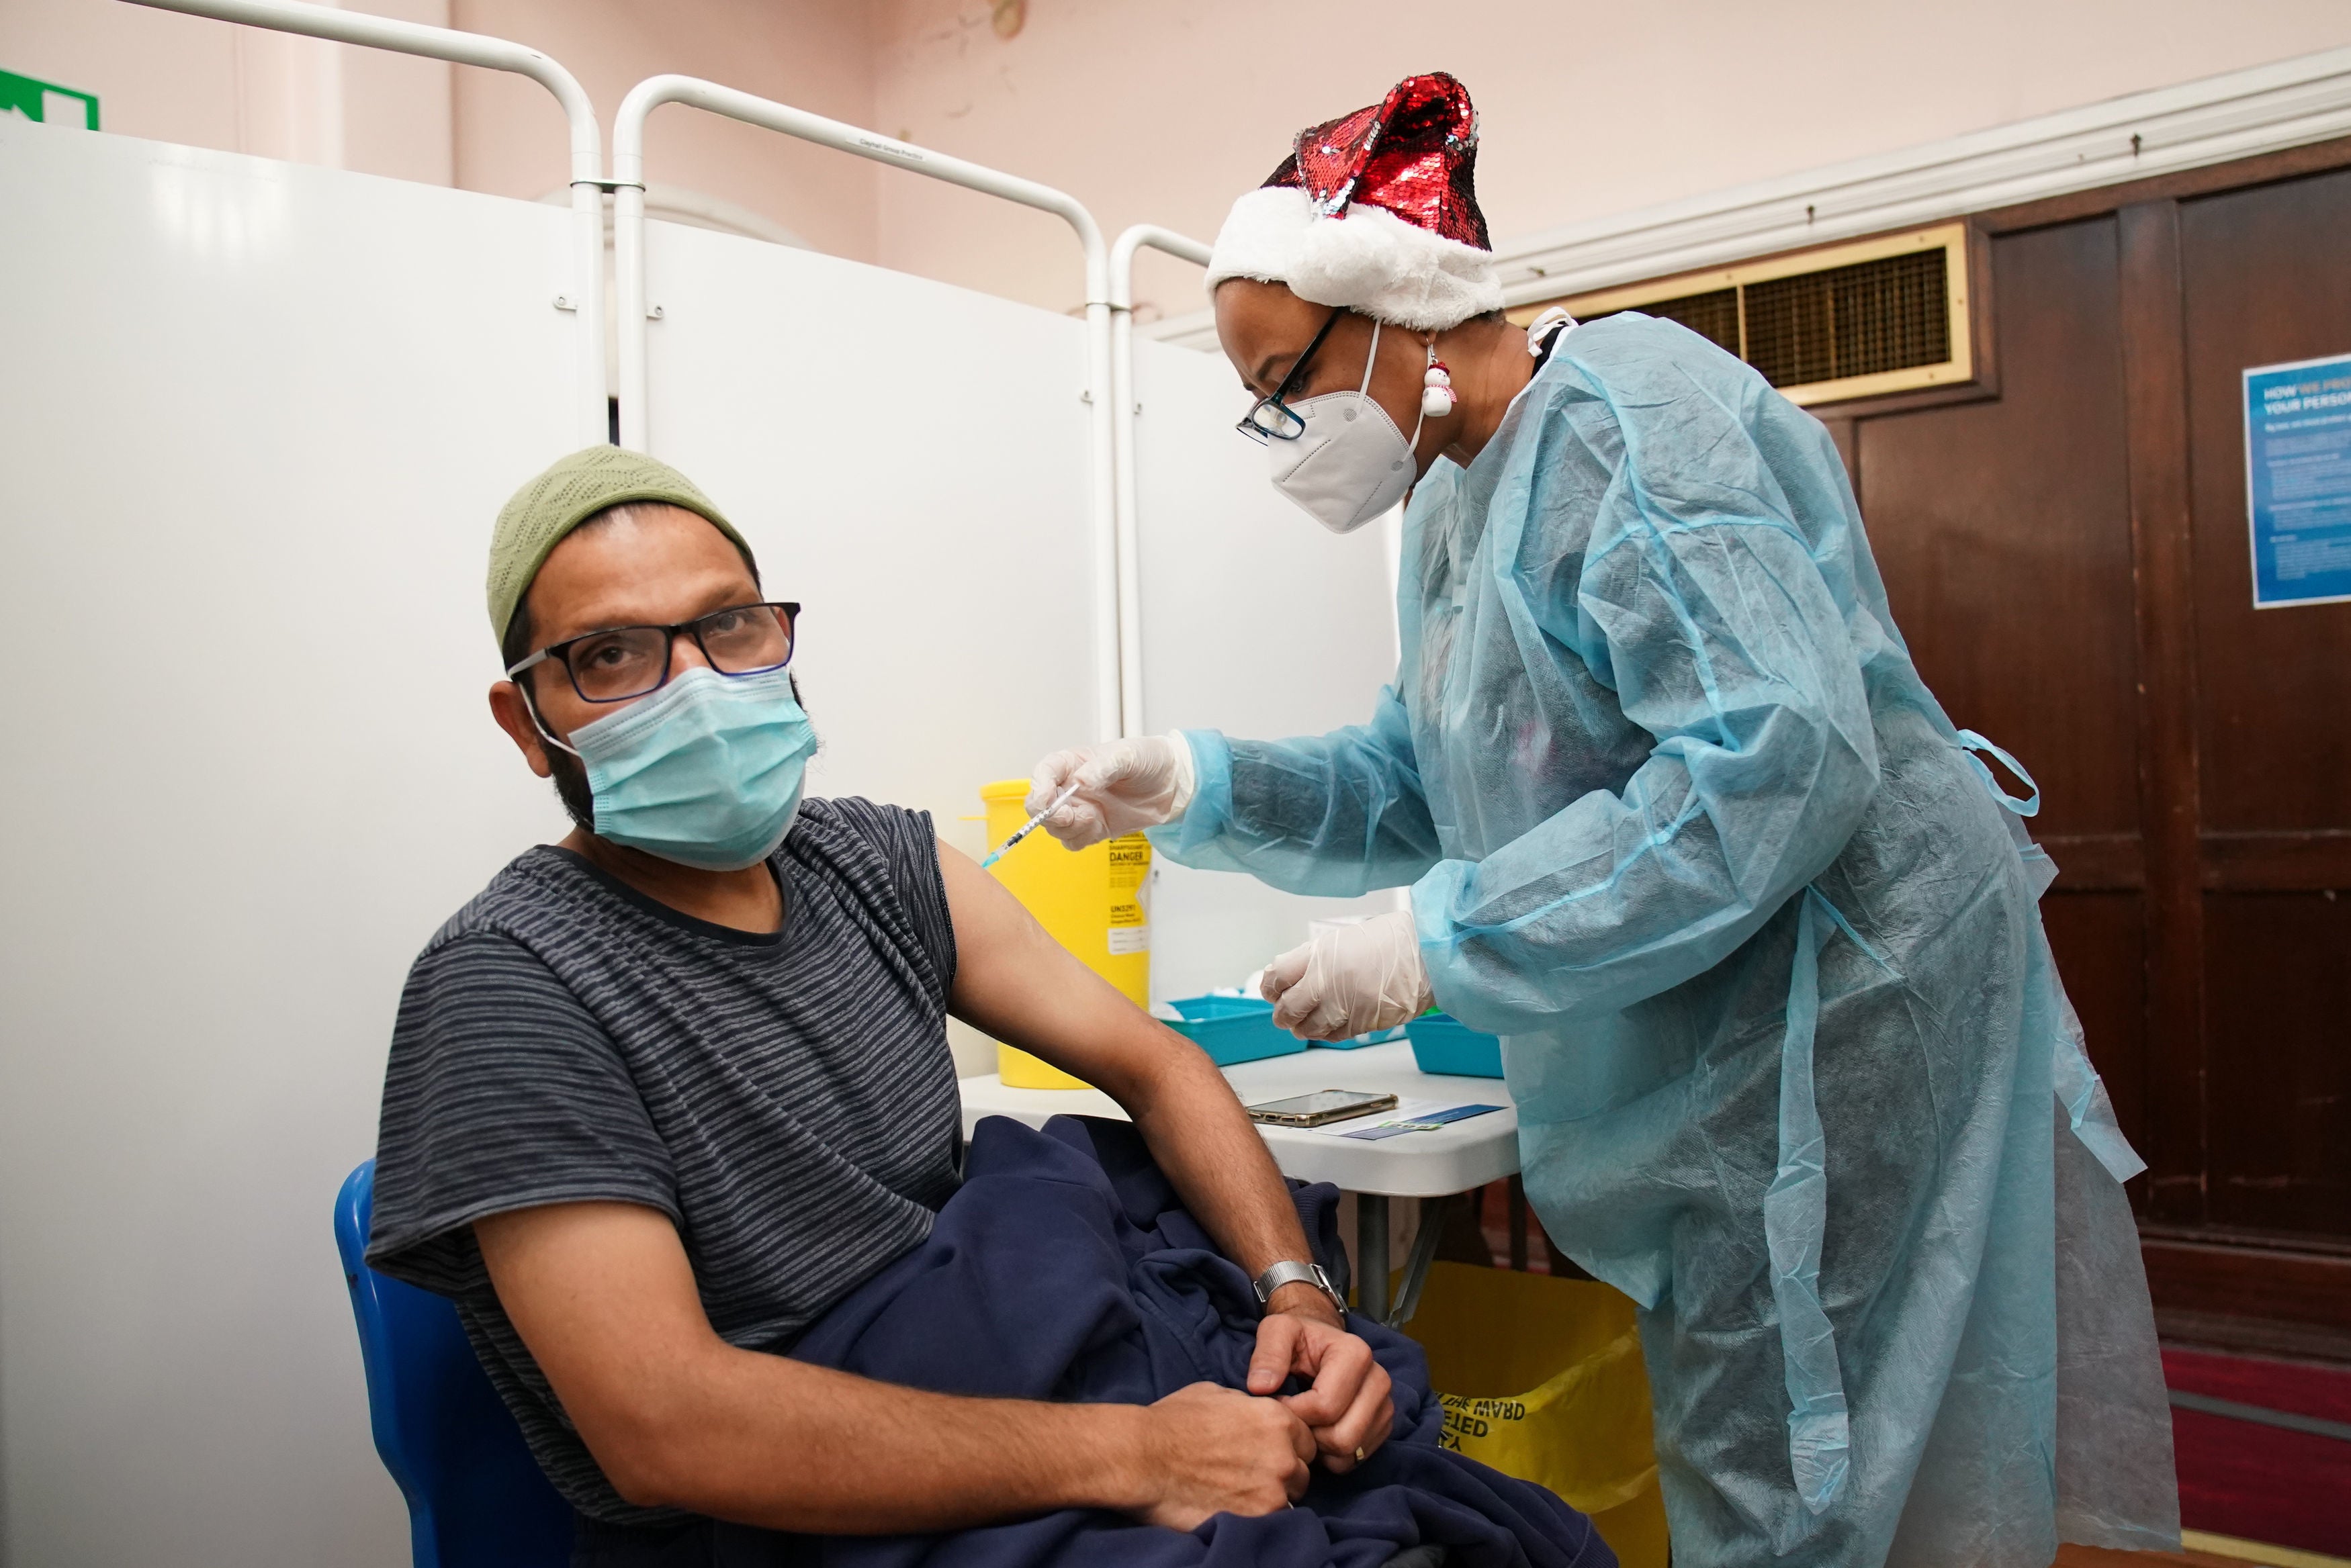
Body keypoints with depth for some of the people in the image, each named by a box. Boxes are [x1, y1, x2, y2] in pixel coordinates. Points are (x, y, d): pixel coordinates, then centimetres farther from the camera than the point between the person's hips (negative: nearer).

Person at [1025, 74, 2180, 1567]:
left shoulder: (1628, 409, -19)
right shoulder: (1461, 496, 11)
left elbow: (1779, 760, -29)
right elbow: (1424, 783, 11)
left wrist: (1438, 942, -28)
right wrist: (1197, 785, -4)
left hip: (1840, 1001, -9)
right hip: (1704, 1046, 9)